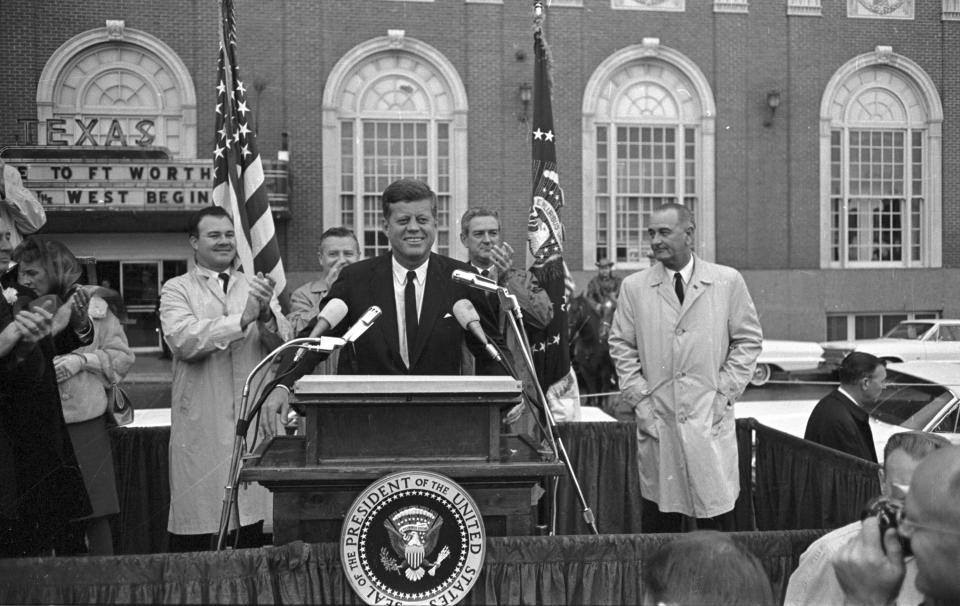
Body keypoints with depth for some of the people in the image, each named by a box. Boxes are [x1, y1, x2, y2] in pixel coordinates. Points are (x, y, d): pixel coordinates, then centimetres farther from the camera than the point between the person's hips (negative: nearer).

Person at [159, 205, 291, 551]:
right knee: (194, 532, 1)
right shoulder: (177, 289, 4)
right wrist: (243, 318, -20)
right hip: (201, 428, -3)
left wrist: (265, 314, -17)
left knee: (253, 532, 6)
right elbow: (183, 340, -14)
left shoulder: (256, 287, 15)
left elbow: (283, 345, 3)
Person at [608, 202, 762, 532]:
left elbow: (748, 339, 7)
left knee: (716, 511, 0)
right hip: (656, 418, 1)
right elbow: (621, 346, 8)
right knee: (658, 514, 5)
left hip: (710, 417, -1)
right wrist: (638, 397, -1)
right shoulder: (634, 287, 6)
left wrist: (725, 391, -1)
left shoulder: (728, 282, 4)